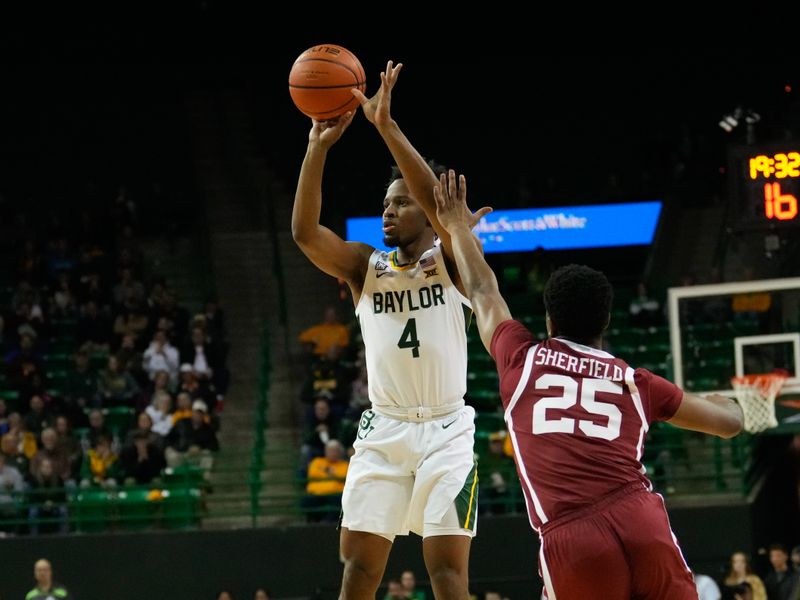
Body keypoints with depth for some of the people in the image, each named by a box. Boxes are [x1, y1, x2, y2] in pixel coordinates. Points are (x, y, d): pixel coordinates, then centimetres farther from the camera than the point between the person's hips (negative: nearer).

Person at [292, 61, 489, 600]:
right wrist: (319, 147, -18)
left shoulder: (449, 257, 0)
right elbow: (305, 232, -8)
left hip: (446, 431, -3)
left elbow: (438, 201, -20)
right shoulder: (364, 266, 9)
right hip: (383, 430, 3)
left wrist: (386, 126, -27)